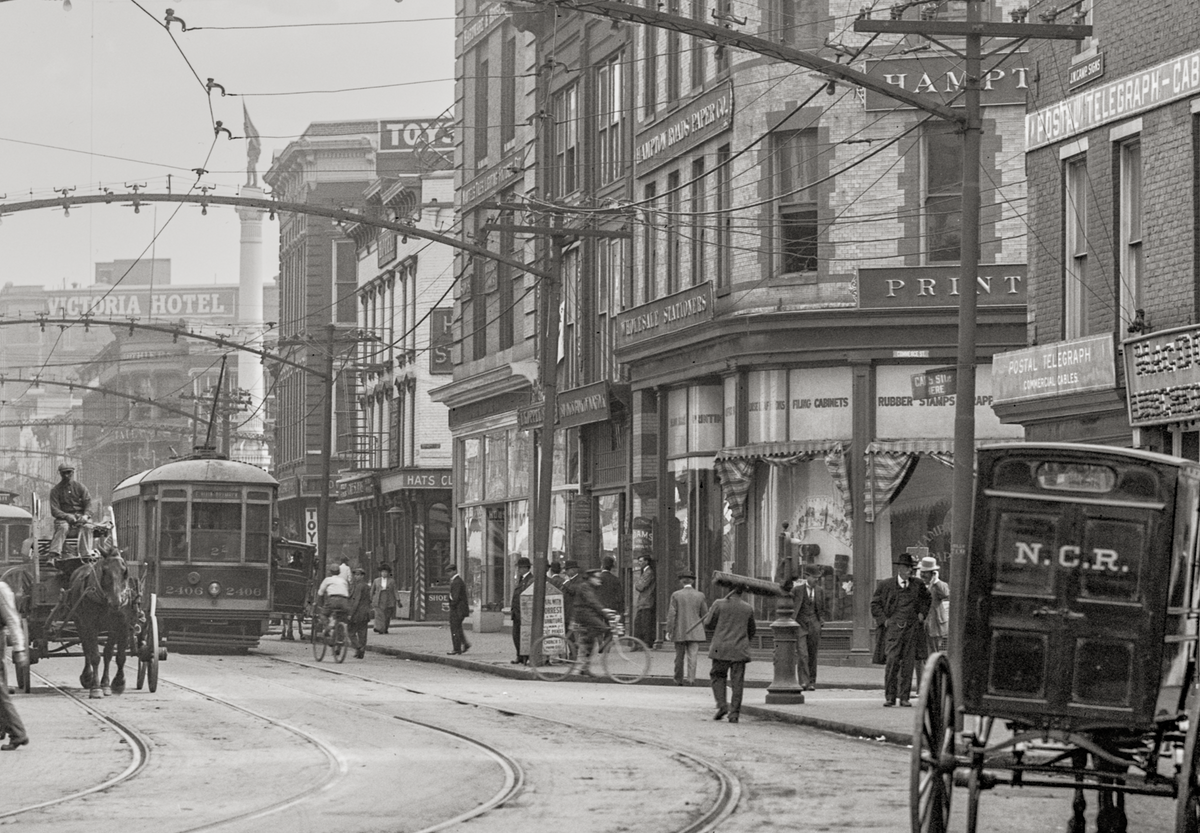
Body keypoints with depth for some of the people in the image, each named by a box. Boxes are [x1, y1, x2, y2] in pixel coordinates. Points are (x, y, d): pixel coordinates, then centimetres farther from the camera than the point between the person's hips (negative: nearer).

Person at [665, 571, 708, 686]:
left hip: (679, 632, 0)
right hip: (695, 632, 0)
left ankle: (678, 680, 18)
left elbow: (671, 614, -8)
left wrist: (669, 630, -5)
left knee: (679, 657, 11)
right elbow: (705, 615, 4)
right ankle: (691, 679, -16)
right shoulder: (700, 595, 0)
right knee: (692, 656, -2)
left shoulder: (676, 595, -5)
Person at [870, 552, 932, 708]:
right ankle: (889, 696, -5)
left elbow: (926, 600, 29)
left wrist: (922, 613, 13)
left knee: (908, 663, 1)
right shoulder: (886, 585, 4)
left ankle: (904, 697, 6)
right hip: (893, 628, -3)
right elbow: (875, 604, 10)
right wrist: (884, 620, -2)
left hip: (912, 628, 3)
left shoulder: (918, 586, 11)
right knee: (892, 661, -11)